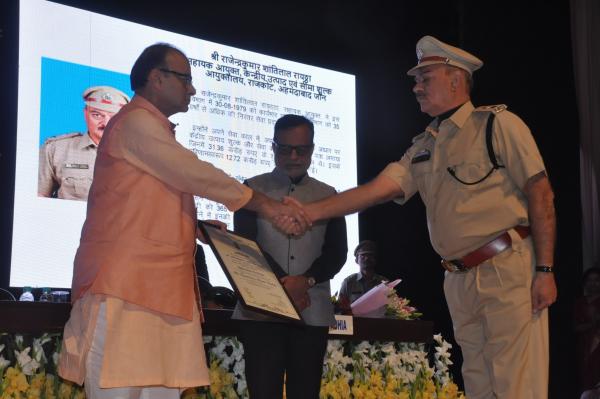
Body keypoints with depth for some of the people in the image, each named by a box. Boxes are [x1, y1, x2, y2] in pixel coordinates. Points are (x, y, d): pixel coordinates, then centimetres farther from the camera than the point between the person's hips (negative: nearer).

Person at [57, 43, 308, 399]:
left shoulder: (152, 130, 26)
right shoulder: (137, 122, -5)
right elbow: (195, 175, -11)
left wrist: (198, 229, 12)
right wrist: (263, 204, -7)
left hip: (159, 285, 9)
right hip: (127, 283, -9)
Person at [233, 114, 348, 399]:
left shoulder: (327, 195, 15)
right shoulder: (254, 189, 9)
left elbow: (337, 252, 6)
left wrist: (306, 281, -13)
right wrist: (283, 283, -13)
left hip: (312, 311, 2)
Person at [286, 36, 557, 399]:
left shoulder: (498, 124, -2)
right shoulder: (423, 149, 16)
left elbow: (540, 192, -7)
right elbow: (377, 189, 6)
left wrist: (545, 270, -13)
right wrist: (312, 211, -7)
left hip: (509, 270, -7)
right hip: (461, 281, 7)